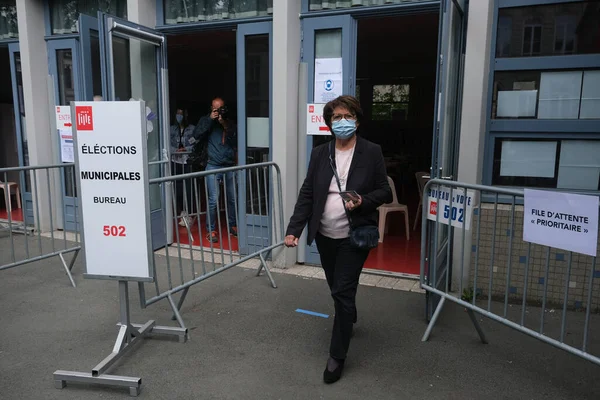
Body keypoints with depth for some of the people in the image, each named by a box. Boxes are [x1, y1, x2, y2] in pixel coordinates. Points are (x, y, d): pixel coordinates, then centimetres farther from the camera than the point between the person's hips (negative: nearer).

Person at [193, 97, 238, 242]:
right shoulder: (206, 120, 7)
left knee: (232, 199, 8)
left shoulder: (231, 123, 11)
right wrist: (210, 119, -12)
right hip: (213, 166, -3)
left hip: (230, 166, 3)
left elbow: (236, 142, 1)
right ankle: (210, 230, 2)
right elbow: (197, 135, -9)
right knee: (213, 200, -8)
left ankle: (232, 226, 23)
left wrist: (226, 126, -9)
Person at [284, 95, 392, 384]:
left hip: (354, 236, -4)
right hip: (325, 236, 4)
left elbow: (385, 192, -2)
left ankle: (337, 355, 13)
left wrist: (362, 201, -22)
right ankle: (348, 321, 51)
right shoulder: (319, 154, 2)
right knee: (337, 289, 19)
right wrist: (294, 229, -10)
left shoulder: (372, 152, -5)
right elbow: (307, 194, 0)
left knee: (343, 292, -4)